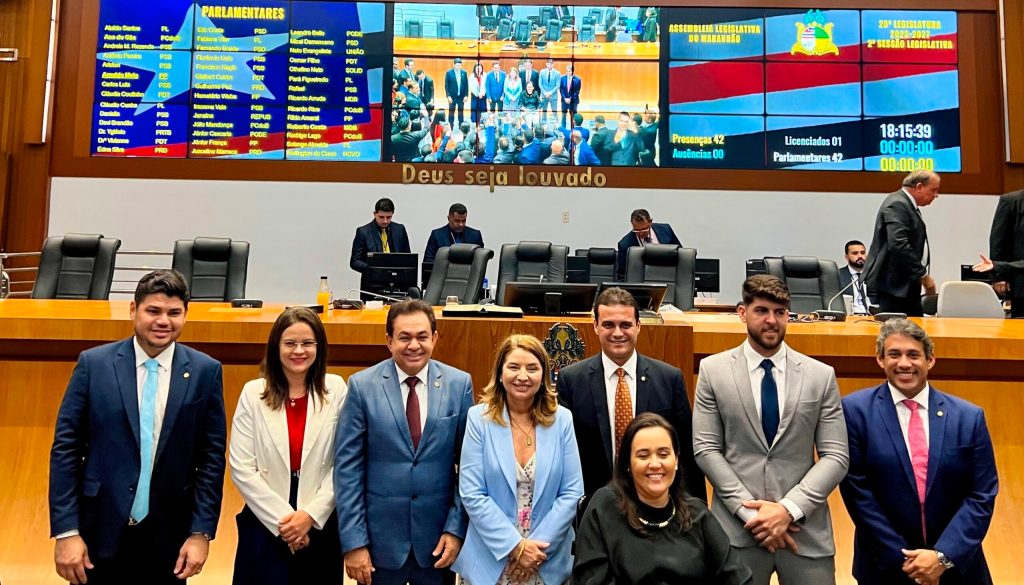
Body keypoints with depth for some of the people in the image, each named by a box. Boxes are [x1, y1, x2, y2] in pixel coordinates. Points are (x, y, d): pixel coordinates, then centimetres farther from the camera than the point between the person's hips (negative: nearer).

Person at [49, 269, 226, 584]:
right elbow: (65, 448, -3)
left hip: (169, 537, 0)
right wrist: (66, 531, -6)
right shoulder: (93, 363, -4)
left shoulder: (205, 371, -5)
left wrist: (202, 532, -5)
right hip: (100, 531, 0)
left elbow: (212, 456, -3)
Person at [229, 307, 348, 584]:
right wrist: (282, 519, -10)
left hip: (321, 524, 0)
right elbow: (241, 468, -6)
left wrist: (311, 514, -11)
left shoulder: (336, 389, -5)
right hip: (266, 524, 0)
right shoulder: (253, 393, -5)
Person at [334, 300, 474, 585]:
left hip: (438, 536, 1)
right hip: (380, 537, -1)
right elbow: (347, 466, -7)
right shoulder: (362, 386, -8)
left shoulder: (460, 384, -4)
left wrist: (457, 528, -4)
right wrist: (353, 541, -9)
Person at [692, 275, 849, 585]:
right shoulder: (713, 370, -1)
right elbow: (705, 449, -4)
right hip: (737, 526, -1)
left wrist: (789, 508, -12)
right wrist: (750, 510, -11)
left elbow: (836, 456, -1)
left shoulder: (821, 375, 2)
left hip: (805, 527, 1)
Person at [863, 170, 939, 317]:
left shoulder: (907, 205, 18)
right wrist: (923, 275, -18)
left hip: (907, 284, 11)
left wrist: (922, 275, 15)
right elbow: (898, 245, -25)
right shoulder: (897, 205, -14)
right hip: (893, 283, -11)